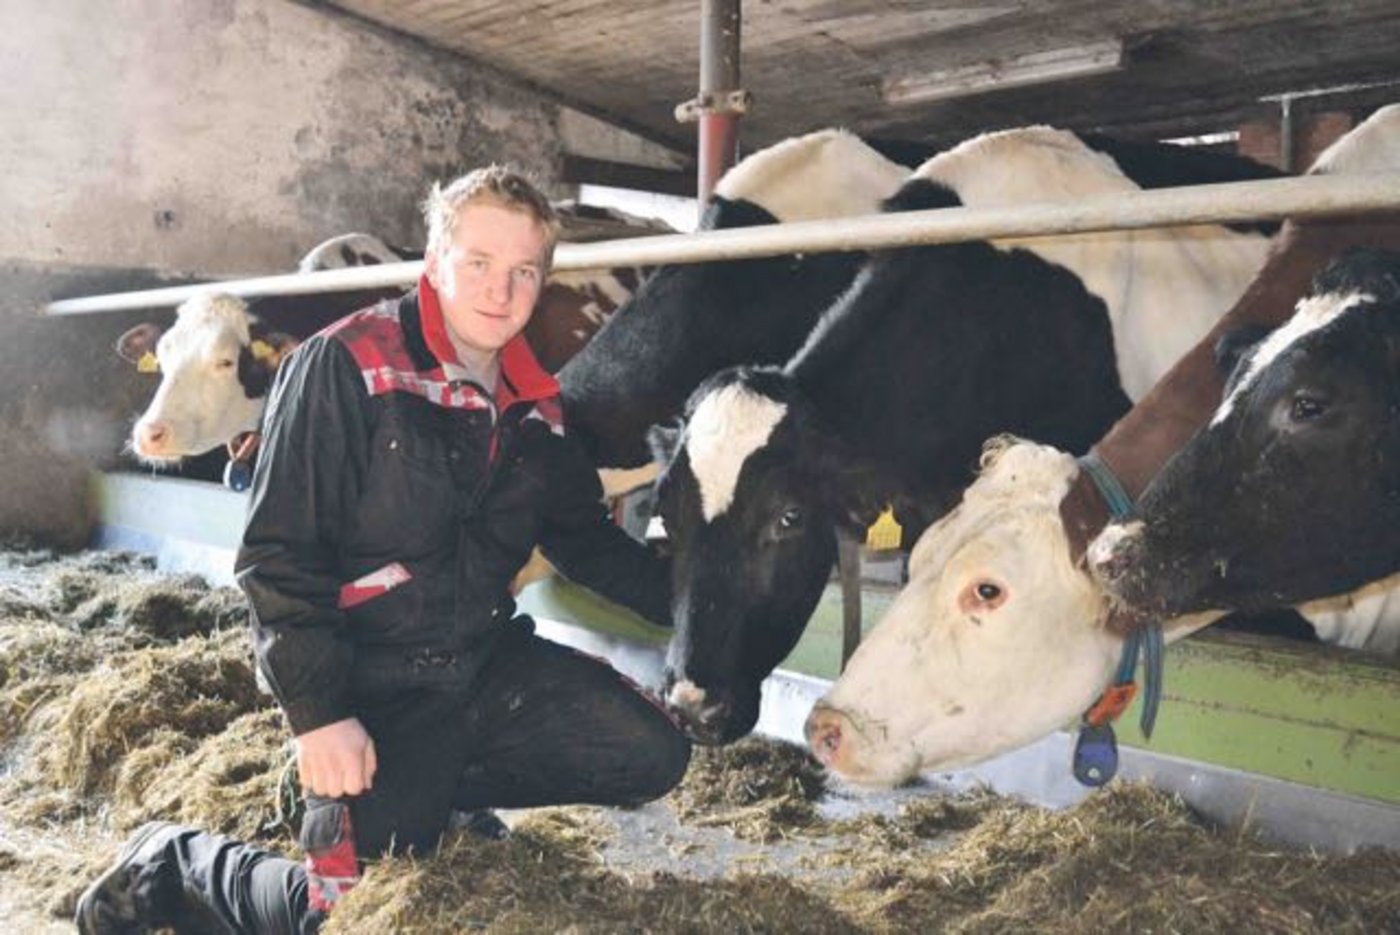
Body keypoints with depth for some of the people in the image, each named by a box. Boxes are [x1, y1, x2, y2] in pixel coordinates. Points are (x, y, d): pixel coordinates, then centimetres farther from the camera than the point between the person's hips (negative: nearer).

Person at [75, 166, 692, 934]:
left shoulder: (534, 404, 6)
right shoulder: (345, 367, -15)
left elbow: (586, 539, 17)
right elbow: (278, 553, -16)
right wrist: (317, 712, -19)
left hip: (491, 661, 7)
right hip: (375, 684, -6)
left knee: (652, 758, 0)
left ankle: (438, 789, 16)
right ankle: (173, 864, 17)